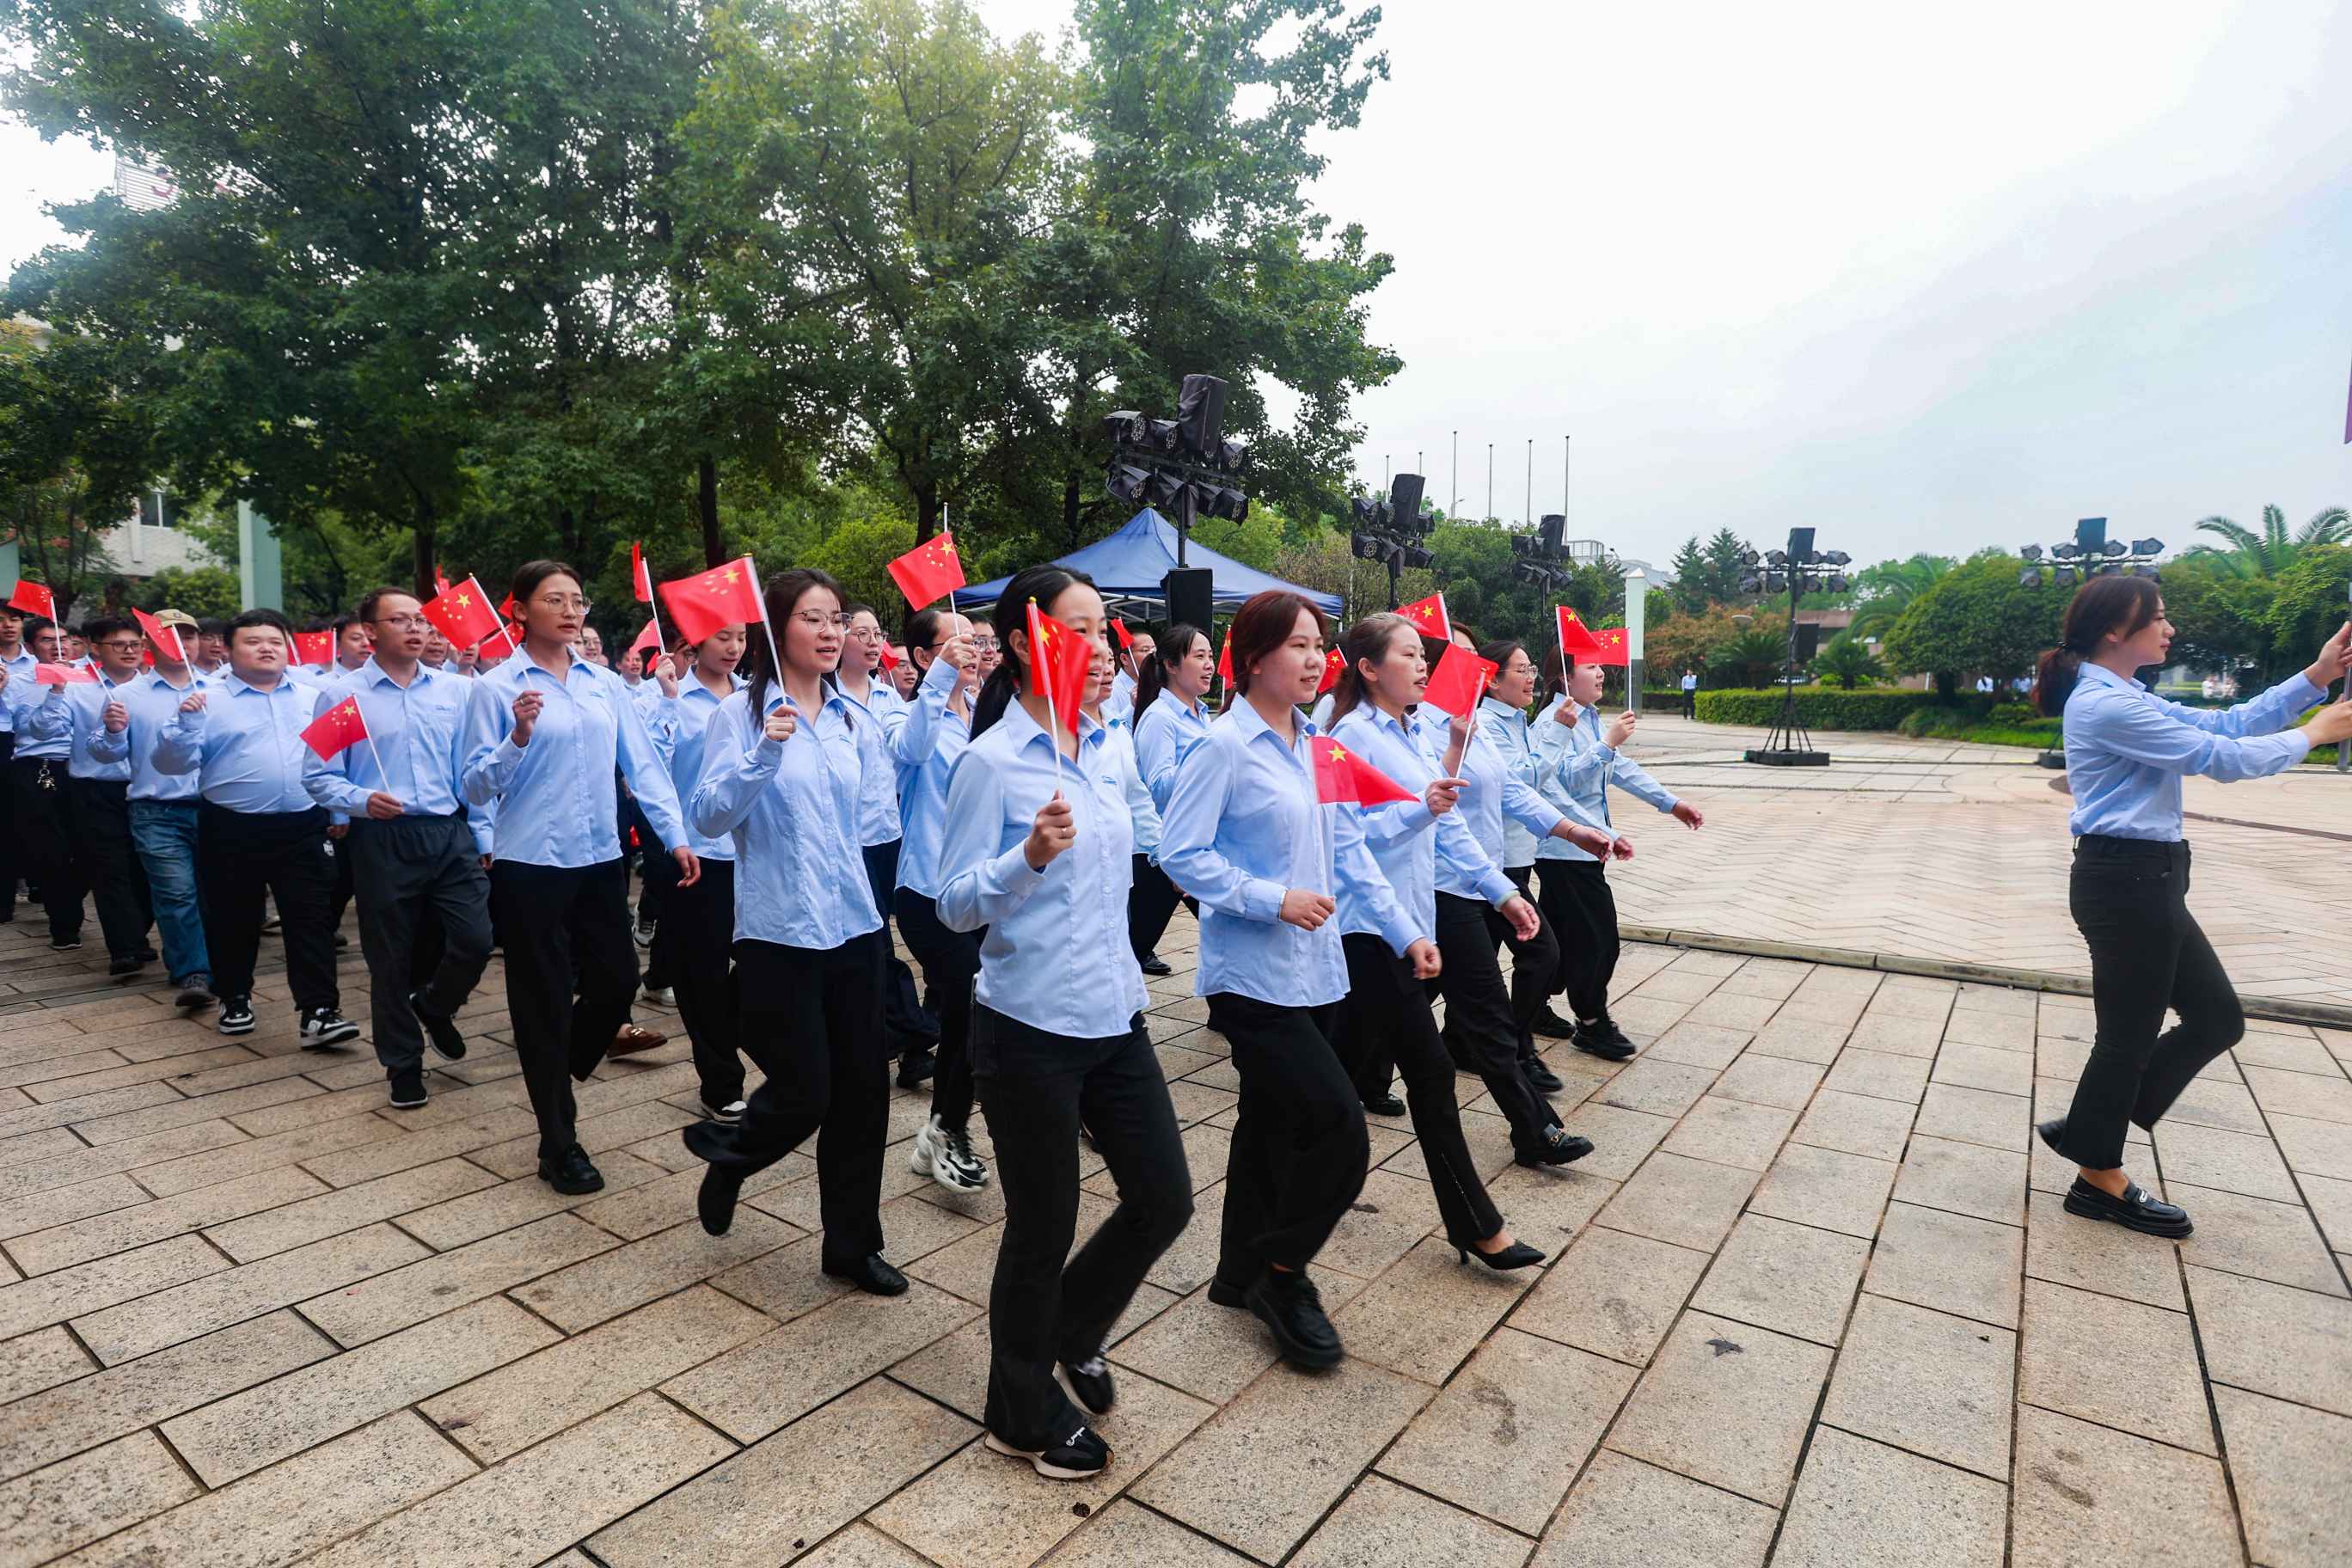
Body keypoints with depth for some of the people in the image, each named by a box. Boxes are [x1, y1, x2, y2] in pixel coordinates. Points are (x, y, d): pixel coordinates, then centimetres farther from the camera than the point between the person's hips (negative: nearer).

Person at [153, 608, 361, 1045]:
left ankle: (318, 1012, -5)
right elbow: (172, 763, -5)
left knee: (310, 919, -4)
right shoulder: (207, 699, 1)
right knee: (234, 920, 11)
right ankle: (235, 999, 30)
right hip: (232, 830, -1)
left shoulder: (313, 698, 10)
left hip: (302, 828, 1)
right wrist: (185, 722, -18)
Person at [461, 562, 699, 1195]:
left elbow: (643, 763, 5)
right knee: (546, 1003, 6)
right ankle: (559, 1142, 22)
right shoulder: (495, 688, -5)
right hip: (531, 868, -4)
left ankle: (555, 1075, 40)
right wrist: (518, 737, -24)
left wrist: (675, 835, -3)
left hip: (601, 861, 4)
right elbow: (474, 788, -8)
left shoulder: (607, 684, 7)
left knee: (617, 983, 10)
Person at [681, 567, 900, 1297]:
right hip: (779, 933, -5)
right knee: (804, 1093, -1)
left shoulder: (851, 718, 8)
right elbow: (708, 815, -15)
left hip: (853, 927, 5)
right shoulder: (742, 712, -7)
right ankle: (727, 1154, 34)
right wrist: (763, 756, -28)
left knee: (863, 1088, 7)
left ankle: (851, 1244, 24)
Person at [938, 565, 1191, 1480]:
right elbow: (955, 905, -13)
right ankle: (1023, 1416, 35)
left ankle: (1073, 1333, 40)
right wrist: (1028, 856, -30)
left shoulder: (1105, 752, 6)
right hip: (1030, 1028, -6)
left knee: (1165, 1200, 11)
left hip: (1114, 1017, 7)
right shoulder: (992, 762, -14)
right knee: (1043, 1229, 8)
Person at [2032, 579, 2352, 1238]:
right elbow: (2221, 757, -14)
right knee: (2129, 1034, 3)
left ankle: (2090, 1128, 25)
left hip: (2144, 881, 11)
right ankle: (2098, 1178, 20)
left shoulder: (2127, 699, 16)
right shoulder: (2105, 704, -17)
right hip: (2124, 883, -11)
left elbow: (2223, 724, 18)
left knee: (2217, 1018, 16)